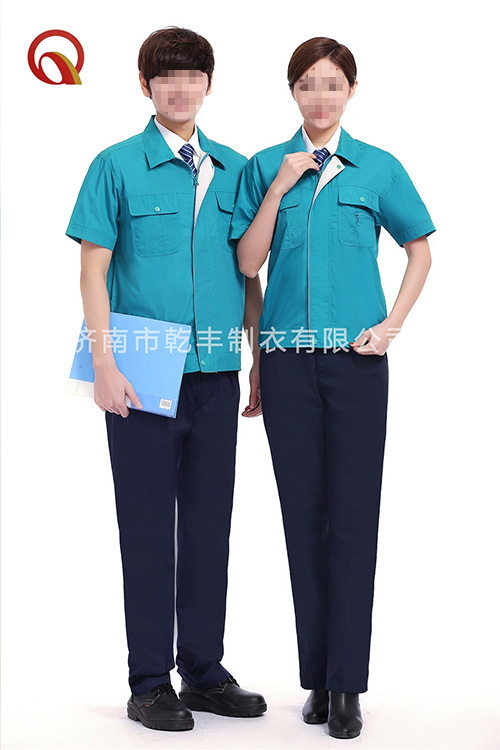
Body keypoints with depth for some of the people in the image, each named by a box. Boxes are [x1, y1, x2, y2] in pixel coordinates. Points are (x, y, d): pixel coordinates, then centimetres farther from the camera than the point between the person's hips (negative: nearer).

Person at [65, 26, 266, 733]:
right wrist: (105, 365, -12)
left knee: (209, 522, 10)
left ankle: (204, 671, 23)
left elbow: (249, 274, 14)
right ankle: (150, 682, 13)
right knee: (149, 526, 2)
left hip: (216, 374, 4)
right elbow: (93, 271, -4)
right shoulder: (117, 165, 0)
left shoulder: (233, 169, 11)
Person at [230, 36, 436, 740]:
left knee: (353, 516, -2)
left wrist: (392, 325, 1)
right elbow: (248, 261, 0)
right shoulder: (265, 166, 7)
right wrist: (279, 188, -9)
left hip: (355, 358, -1)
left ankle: (347, 685, 4)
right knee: (304, 515, 5)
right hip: (288, 359, 1)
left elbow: (421, 249, 12)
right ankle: (317, 678, 15)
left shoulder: (378, 168, 5)